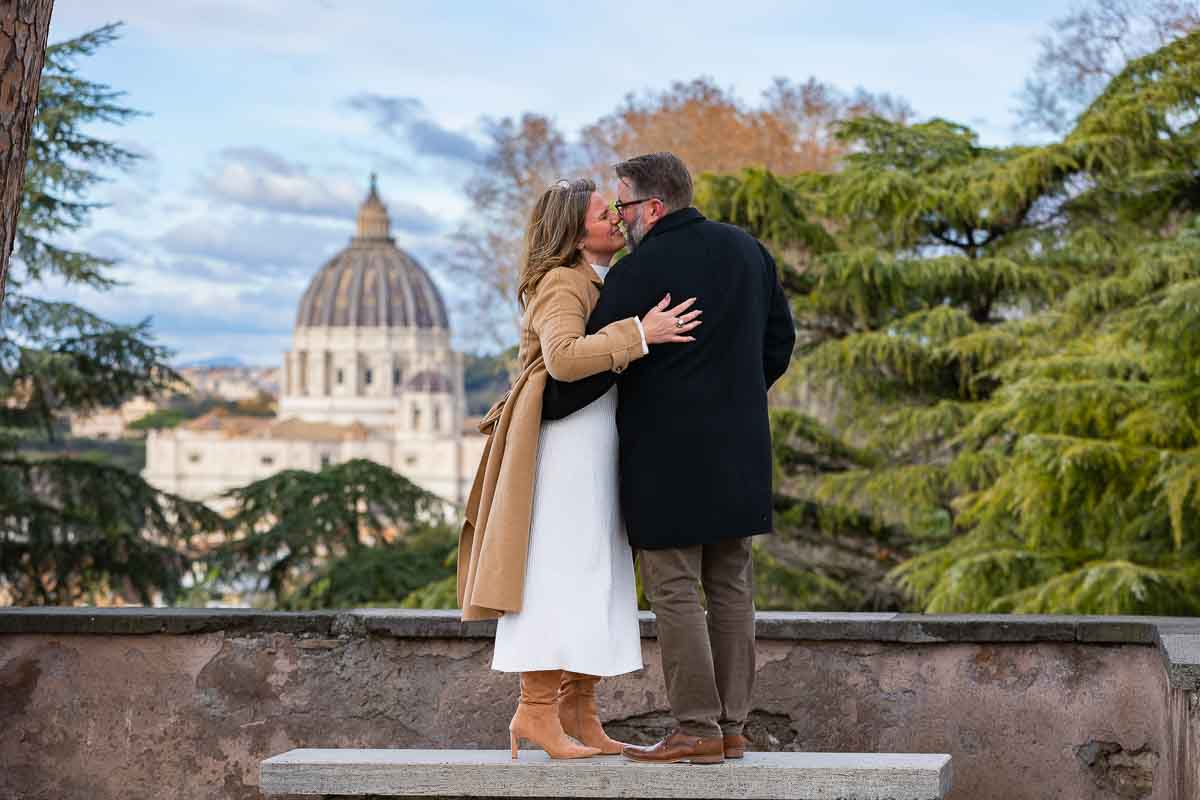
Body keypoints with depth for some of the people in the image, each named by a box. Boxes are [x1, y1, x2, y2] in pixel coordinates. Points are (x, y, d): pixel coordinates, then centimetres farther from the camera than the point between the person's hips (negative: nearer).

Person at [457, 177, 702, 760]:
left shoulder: (601, 285, 20)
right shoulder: (560, 285, -10)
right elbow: (564, 358, -27)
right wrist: (638, 335, -29)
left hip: (599, 450, 10)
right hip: (564, 444, -10)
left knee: (596, 583, 5)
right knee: (560, 574, -12)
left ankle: (578, 715, 5)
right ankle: (535, 709, -13)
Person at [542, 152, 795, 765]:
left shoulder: (637, 273, -13)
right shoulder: (746, 250, 9)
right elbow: (779, 338, 17)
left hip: (667, 456, -7)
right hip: (739, 453, 7)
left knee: (675, 592, -3)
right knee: (730, 588, 10)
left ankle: (696, 731, -4)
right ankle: (731, 728, 13)